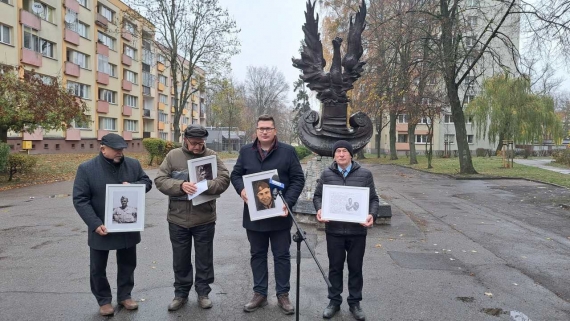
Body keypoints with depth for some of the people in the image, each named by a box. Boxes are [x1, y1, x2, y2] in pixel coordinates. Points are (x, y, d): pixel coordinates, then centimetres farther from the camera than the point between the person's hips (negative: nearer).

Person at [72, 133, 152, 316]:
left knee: (128, 264, 16)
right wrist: (95, 223, -20)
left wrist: (133, 186, -16)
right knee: (98, 268, 11)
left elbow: (147, 182, 8)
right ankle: (104, 300, 30)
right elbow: (80, 200, -11)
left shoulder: (133, 164, -1)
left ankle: (125, 296, 34)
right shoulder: (86, 169, -10)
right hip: (101, 229, -3)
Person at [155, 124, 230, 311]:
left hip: (204, 219, -1)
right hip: (177, 218, 1)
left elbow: (224, 179, -10)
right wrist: (180, 185, -23)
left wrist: (205, 186, -28)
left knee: (204, 259, 13)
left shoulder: (211, 156, -3)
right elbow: (160, 180, -5)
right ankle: (181, 293, 32)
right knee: (180, 259, 15)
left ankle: (203, 292, 30)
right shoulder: (173, 156, -1)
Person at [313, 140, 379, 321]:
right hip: (334, 230, 1)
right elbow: (317, 196, 7)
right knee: (335, 266, 12)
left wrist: (372, 214, -15)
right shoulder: (326, 174, 2)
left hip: (357, 230, 0)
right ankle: (334, 301, 28)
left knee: (355, 267, 11)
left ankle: (355, 302, 28)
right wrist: (319, 209, -13)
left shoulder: (365, 174, 0)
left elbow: (373, 199, 4)